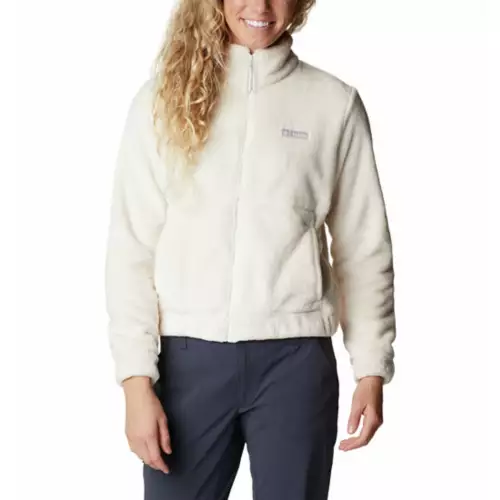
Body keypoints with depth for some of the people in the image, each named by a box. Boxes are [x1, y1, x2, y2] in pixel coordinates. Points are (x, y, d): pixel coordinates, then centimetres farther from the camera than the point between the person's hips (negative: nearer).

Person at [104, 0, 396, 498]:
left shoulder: (334, 102, 4)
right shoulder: (163, 98, 4)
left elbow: (364, 250, 7)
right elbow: (131, 249, 1)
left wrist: (372, 369, 2)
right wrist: (137, 378, -6)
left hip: (294, 359, 0)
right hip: (189, 356, 0)